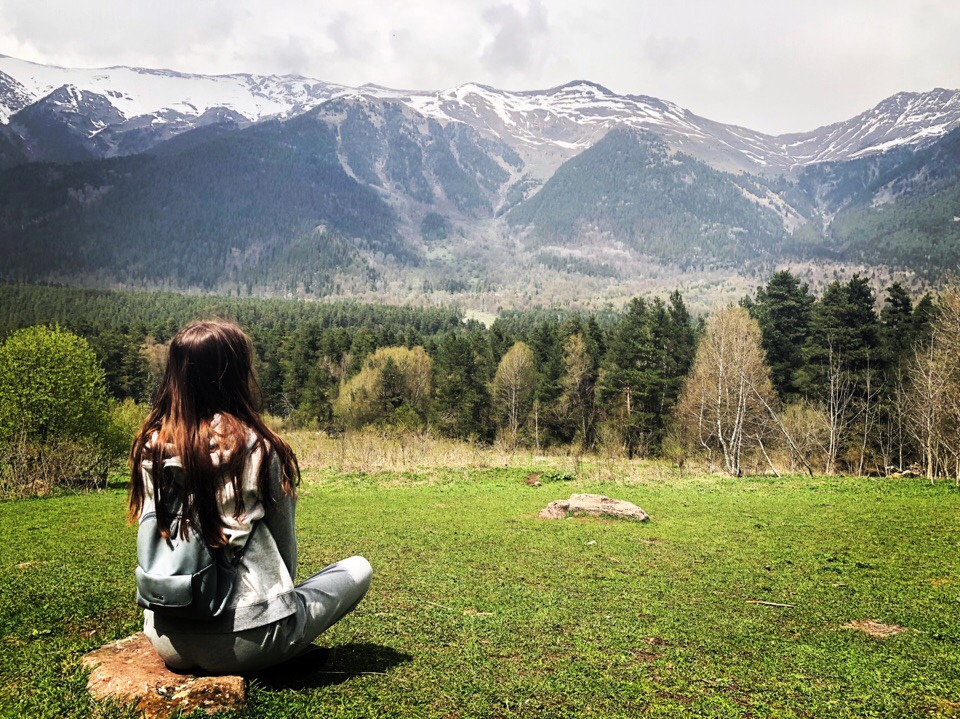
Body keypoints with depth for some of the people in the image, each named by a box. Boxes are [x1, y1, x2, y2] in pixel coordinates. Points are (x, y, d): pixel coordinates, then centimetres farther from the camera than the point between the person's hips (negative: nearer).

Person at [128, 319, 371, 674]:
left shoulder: (150, 446, -3)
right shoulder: (258, 448, -15)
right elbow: (285, 548, -2)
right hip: (245, 644, -6)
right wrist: (280, 591, 19)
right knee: (358, 569, 13)